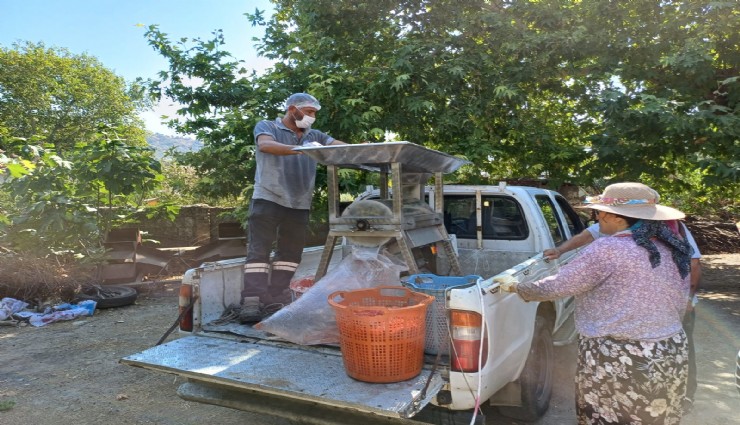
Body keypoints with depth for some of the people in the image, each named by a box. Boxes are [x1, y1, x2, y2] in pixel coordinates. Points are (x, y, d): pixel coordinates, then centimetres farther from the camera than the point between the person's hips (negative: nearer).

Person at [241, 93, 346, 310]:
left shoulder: (314, 136, 16)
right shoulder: (266, 126, 4)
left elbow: (343, 146, 6)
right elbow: (265, 145, -19)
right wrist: (301, 150, -33)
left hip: (299, 205, 5)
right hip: (268, 200, -5)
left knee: (290, 253, 8)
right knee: (259, 251, -5)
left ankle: (276, 300, 18)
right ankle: (252, 303, -3)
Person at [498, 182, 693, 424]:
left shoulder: (608, 249, -17)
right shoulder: (672, 250, 7)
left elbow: (557, 286, -13)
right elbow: (679, 308, 15)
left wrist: (517, 287, 2)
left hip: (616, 362, -7)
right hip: (671, 357, 7)